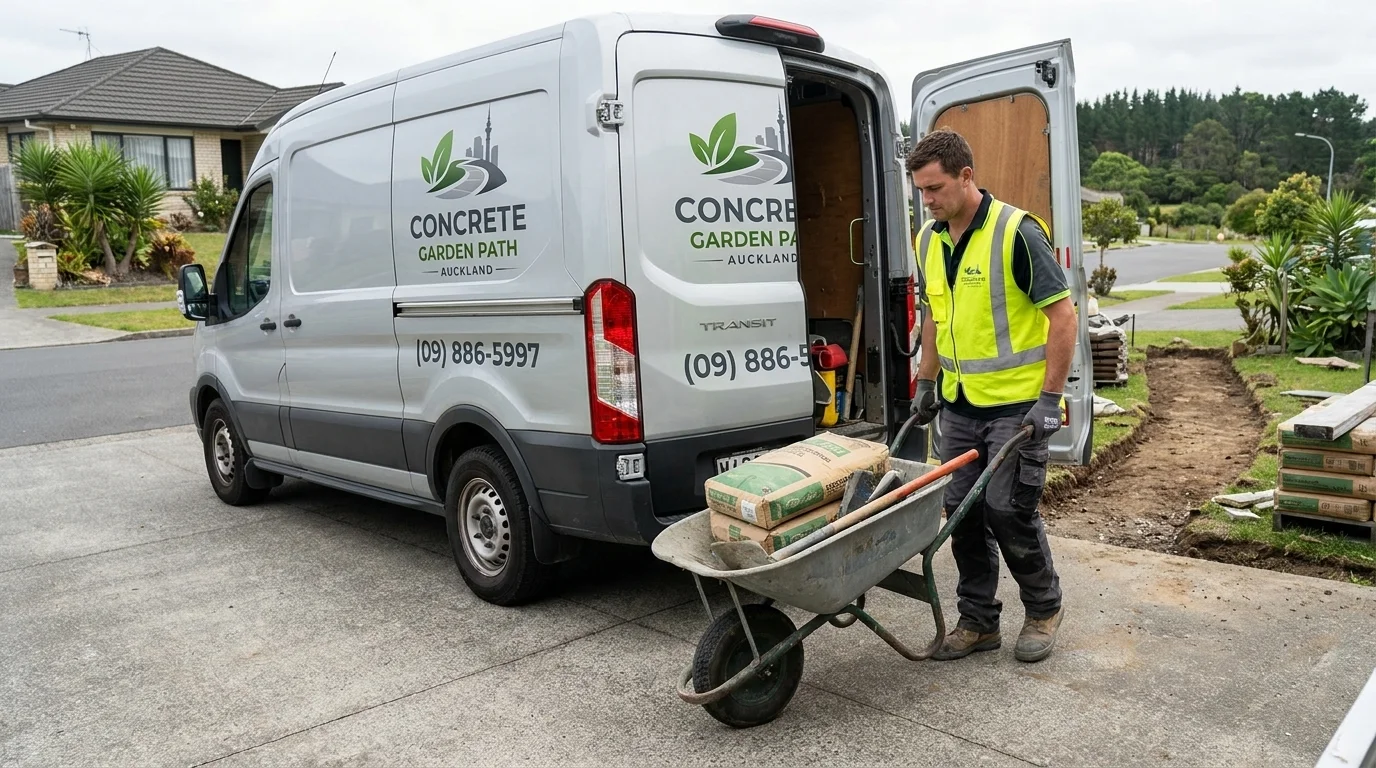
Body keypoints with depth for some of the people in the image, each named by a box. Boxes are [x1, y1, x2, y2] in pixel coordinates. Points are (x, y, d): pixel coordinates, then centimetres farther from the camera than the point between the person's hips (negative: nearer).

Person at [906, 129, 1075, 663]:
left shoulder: (1016, 231, -16)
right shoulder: (928, 239, 6)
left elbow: (1062, 313, -15)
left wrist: (1050, 398, -17)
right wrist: (927, 382, 16)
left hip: (1016, 404, -7)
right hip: (958, 403, 7)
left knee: (1008, 510, -4)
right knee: (963, 512, 8)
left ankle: (1044, 609, 21)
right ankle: (978, 621, 21)